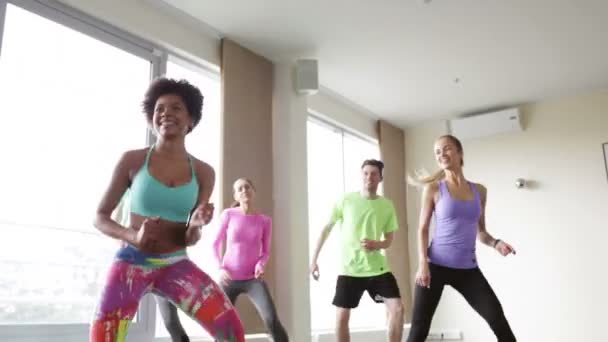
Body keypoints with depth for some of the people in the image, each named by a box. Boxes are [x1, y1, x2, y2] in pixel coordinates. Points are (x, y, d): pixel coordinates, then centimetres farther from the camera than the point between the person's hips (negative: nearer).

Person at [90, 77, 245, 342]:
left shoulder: (203, 173, -1)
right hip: (132, 262, -1)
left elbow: (189, 239, 3)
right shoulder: (132, 161, -5)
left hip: (175, 264, 1)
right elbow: (100, 217, 1)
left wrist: (197, 224, -22)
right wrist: (134, 236, -19)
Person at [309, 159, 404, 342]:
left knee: (397, 308, -9)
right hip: (349, 269, -1)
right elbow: (326, 229, 3)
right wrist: (314, 260, 2)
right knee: (341, 317, -1)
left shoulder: (387, 205, 1)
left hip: (378, 268, 2)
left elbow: (389, 240, 8)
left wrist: (377, 245, -15)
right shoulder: (346, 201, -5)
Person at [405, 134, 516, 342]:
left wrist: (495, 243, -6)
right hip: (436, 266, -3)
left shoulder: (479, 191, 10)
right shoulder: (433, 188, 1)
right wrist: (422, 263, -12)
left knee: (499, 321, -4)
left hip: (468, 268, 3)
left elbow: (480, 232, 15)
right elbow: (423, 229, 0)